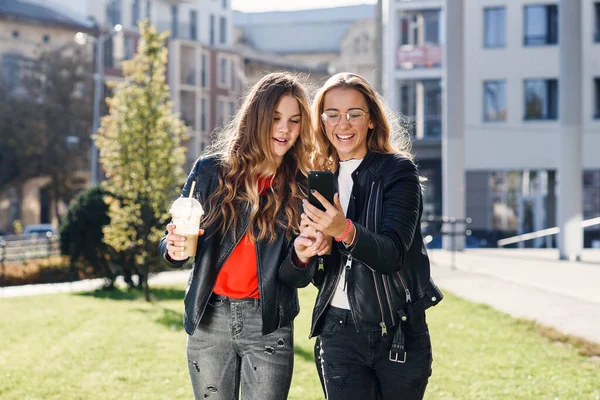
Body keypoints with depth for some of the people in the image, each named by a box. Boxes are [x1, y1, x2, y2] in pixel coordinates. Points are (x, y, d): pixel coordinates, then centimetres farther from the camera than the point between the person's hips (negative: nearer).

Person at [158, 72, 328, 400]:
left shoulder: (303, 187, -2)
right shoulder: (211, 170, -2)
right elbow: (174, 240, 3)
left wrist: (300, 255, -23)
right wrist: (174, 249, -20)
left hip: (268, 324, 0)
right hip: (210, 319, 1)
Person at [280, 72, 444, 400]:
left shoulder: (397, 170, -5)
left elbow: (392, 254, -19)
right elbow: (297, 279, 3)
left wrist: (345, 231, -37)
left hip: (400, 332, -2)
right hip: (339, 333, 2)